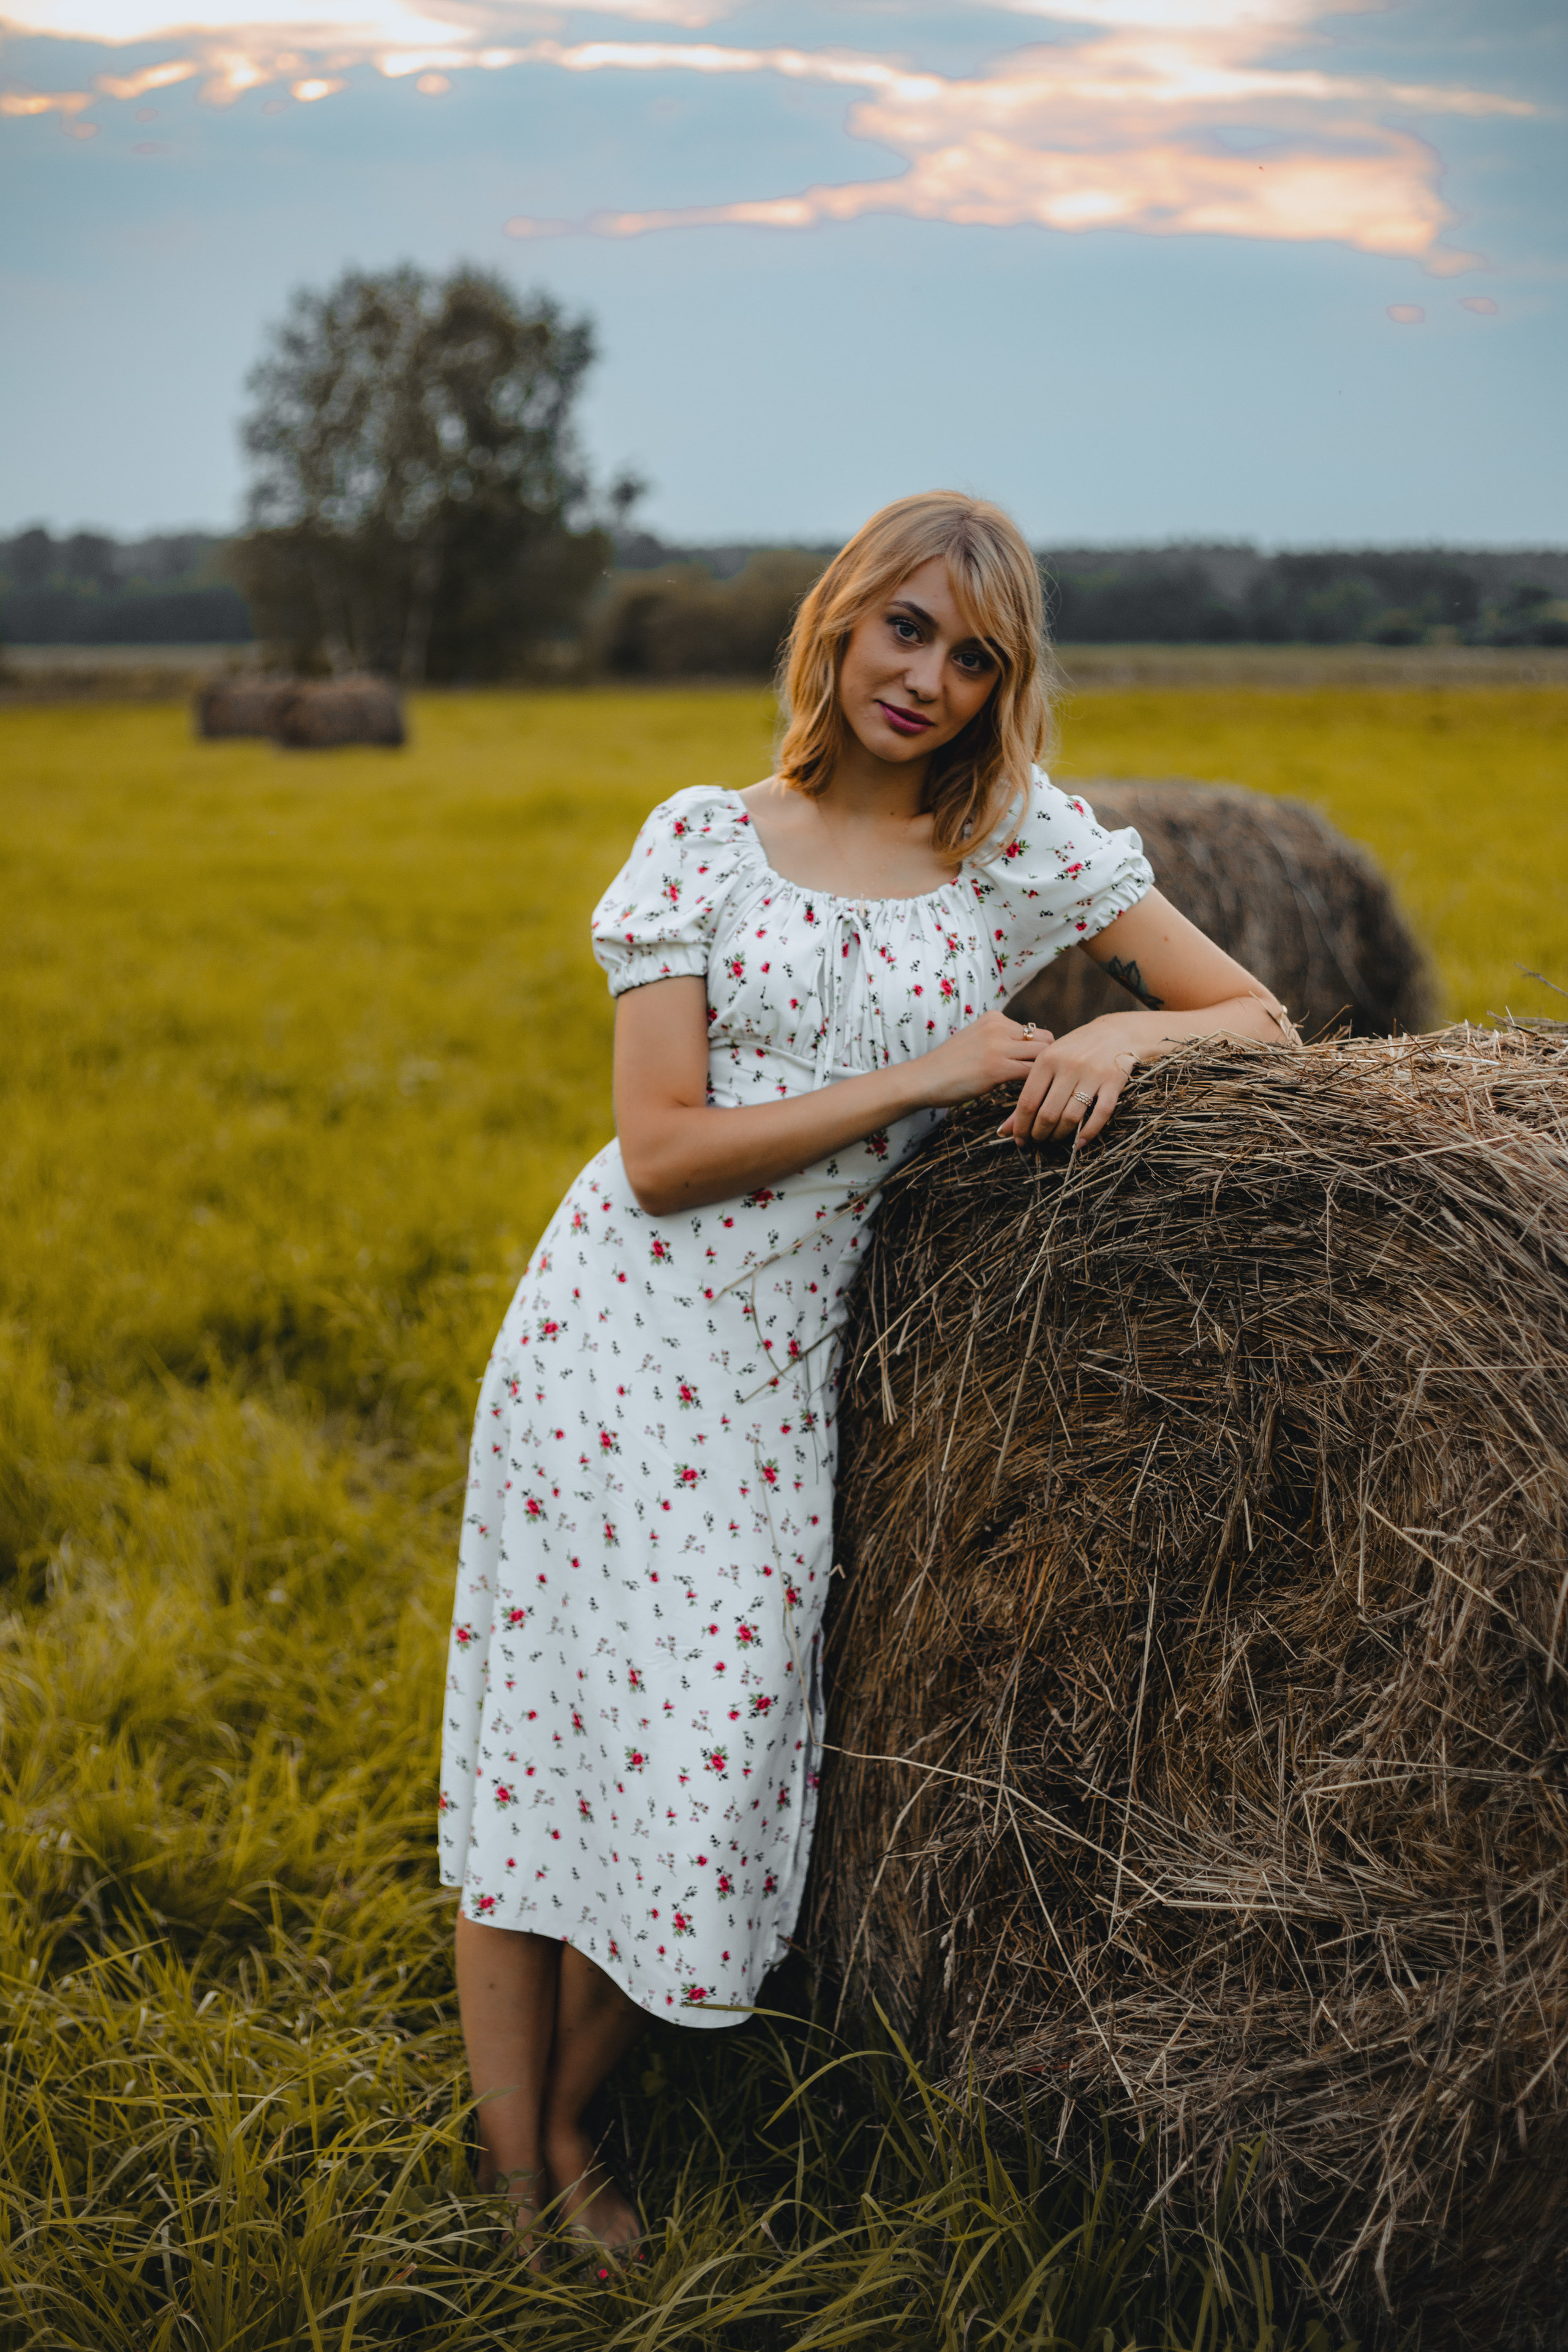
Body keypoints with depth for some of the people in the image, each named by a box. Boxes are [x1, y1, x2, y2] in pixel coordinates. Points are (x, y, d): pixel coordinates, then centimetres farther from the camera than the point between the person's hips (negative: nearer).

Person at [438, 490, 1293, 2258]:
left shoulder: (1026, 845, 3)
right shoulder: (706, 838, -2)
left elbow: (1259, 1017, 6)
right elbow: (660, 1153, -9)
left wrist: (1119, 1038, -16)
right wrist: (923, 1076, -16)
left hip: (786, 1369, 1)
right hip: (613, 1331, -1)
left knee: (710, 1762, 0)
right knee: (539, 1738, 1)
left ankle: (566, 2129, 24)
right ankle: (504, 2181, 18)